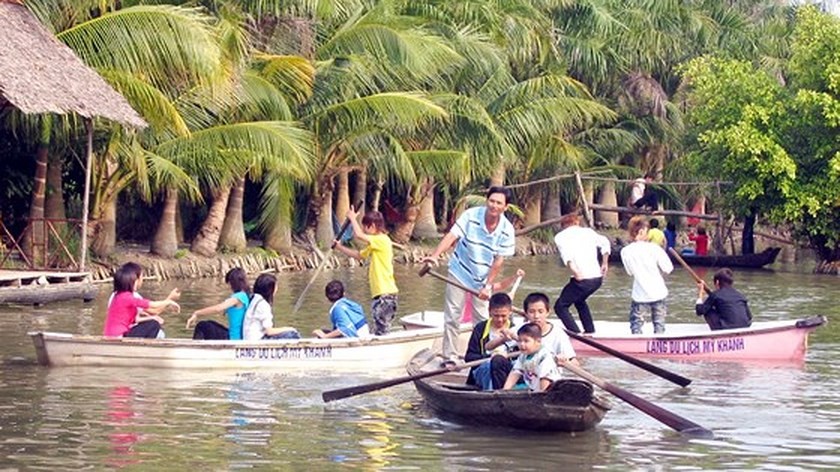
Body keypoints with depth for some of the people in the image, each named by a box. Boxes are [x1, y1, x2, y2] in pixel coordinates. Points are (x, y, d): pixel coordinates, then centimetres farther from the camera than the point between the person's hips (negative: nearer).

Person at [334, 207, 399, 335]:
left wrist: (352, 218, -5)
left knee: (381, 332, -10)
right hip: (380, 293, 10)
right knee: (380, 331, 13)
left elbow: (358, 235, -20)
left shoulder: (382, 240, -12)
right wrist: (340, 247, 23)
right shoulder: (375, 245, 20)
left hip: (385, 294, -10)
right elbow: (358, 255, 29)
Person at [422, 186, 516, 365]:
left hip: (483, 279, 2)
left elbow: (498, 261, -7)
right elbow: (452, 236, -24)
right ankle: (449, 356, 9)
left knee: (482, 319, 5)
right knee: (452, 317, 0)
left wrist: (488, 286, -11)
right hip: (460, 272, -2)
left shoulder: (507, 230, -11)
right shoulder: (471, 216, -17)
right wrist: (435, 256, -39)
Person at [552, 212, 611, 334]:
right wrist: (605, 263, 11)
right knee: (579, 301, 32)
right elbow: (604, 242, 4)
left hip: (582, 279, -6)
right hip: (598, 277, 6)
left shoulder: (561, 236, 5)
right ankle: (590, 331, 30)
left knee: (560, 306, 6)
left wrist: (574, 271, -23)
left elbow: (565, 253, -15)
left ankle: (576, 334, -8)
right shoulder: (588, 231, 17)